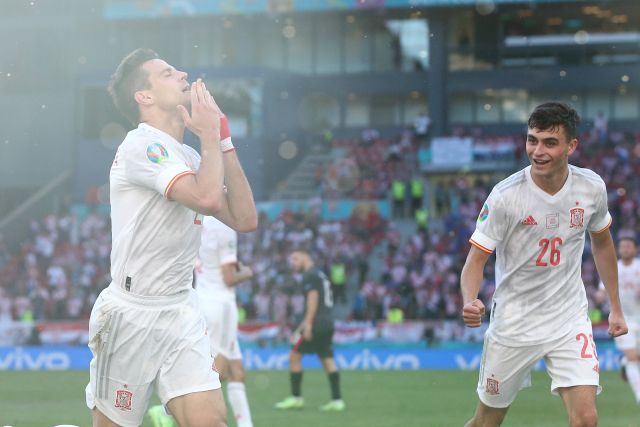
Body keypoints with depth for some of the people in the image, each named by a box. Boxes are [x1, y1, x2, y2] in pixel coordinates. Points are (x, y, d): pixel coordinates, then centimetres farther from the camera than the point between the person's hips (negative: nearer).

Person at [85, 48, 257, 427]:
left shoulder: (190, 157, 14)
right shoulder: (143, 145, -13)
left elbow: (244, 219, 7)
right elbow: (207, 198, -26)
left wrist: (223, 140, 5)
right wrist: (210, 133, -11)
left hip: (183, 315, 7)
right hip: (132, 314, -7)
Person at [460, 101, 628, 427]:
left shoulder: (592, 187, -7)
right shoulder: (505, 196, -18)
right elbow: (476, 259, -14)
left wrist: (616, 308, 15)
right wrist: (470, 302, -35)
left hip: (570, 321, 2)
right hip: (514, 324, -2)